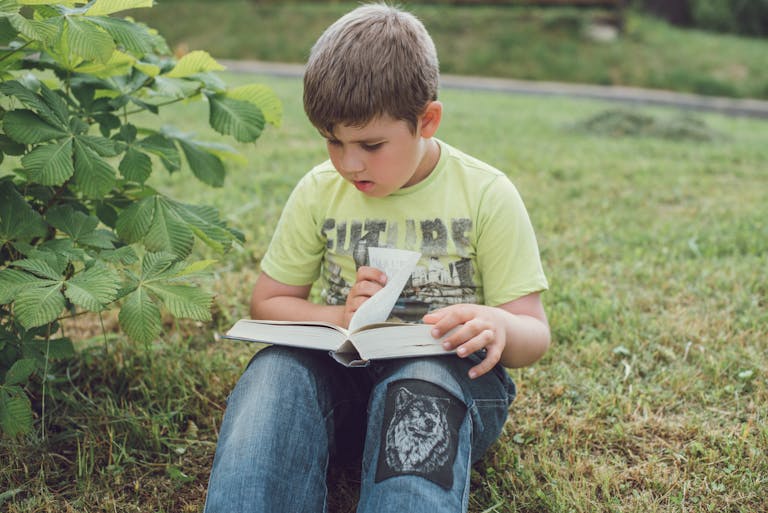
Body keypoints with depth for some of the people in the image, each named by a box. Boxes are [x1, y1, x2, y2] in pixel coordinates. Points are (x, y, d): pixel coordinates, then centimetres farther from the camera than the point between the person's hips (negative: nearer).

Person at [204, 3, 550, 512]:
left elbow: (534, 335, -2)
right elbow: (268, 302, 11)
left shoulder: (487, 196, -3)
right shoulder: (319, 191, 4)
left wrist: (498, 326, -28)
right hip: (341, 371, 3)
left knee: (421, 386, -37)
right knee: (275, 368, -31)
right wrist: (339, 317, -10)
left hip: (446, 373, -2)